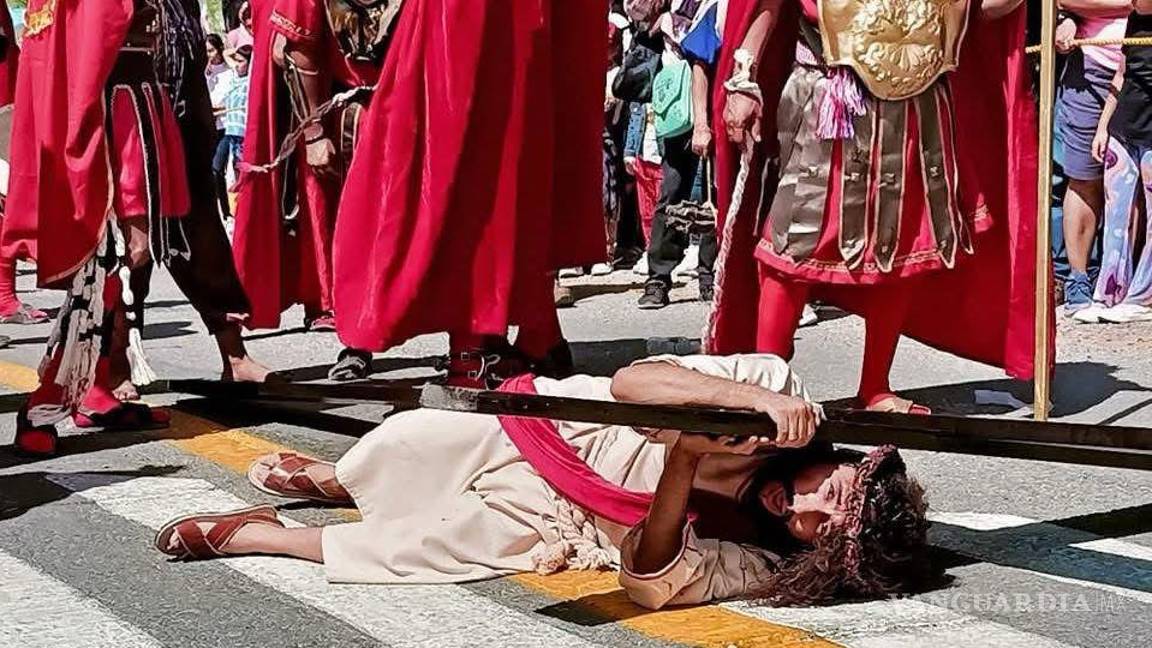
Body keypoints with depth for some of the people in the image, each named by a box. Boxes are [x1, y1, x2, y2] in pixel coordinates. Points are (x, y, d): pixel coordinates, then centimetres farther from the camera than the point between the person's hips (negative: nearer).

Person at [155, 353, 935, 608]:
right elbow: (630, 382, -26)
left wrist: (682, 472, -51)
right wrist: (753, 399, -43)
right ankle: (326, 478, 34)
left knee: (398, 551, -10)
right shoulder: (779, 386, -22)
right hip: (539, 428, 1)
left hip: (546, 527, -1)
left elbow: (650, 578, -35)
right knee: (403, 447, -6)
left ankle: (253, 534, 20)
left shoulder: (757, 565, -24)